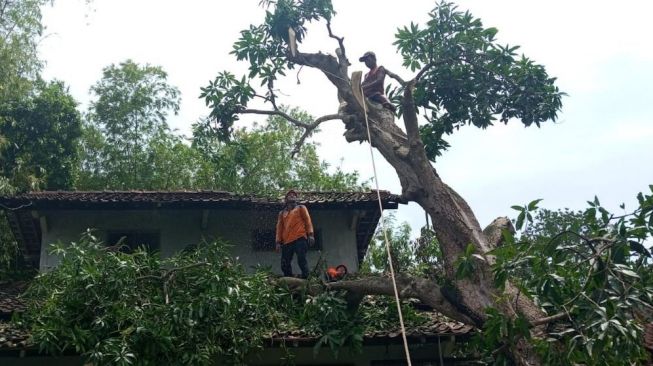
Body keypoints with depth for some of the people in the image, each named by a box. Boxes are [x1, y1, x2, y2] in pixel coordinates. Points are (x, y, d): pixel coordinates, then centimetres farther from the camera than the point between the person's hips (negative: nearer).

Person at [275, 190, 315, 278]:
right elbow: (279, 227, 19)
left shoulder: (301, 208, 16)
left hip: (300, 238, -4)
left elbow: (307, 220, 6)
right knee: (285, 265, -1)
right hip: (286, 241, 4)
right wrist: (278, 242, 8)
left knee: (301, 261, -16)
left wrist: (310, 234, -8)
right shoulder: (282, 213, 23)